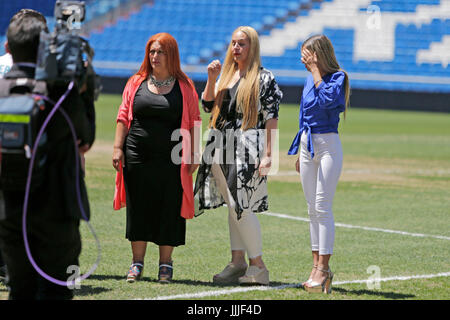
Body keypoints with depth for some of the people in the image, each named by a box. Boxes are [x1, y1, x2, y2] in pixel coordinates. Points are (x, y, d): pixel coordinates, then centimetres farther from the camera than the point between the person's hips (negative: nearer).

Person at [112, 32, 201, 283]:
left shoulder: (184, 86, 4)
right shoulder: (136, 83, 8)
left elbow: (193, 122, 3)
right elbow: (124, 117, 9)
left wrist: (193, 154, -3)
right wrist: (118, 147, 1)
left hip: (171, 159, -2)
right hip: (138, 156, 2)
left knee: (169, 209, 1)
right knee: (139, 208, 4)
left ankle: (166, 263, 12)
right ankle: (137, 263, 12)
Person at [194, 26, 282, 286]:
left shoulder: (264, 78, -5)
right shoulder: (226, 74, 15)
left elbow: (271, 118, -9)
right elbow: (208, 106, 15)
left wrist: (267, 154, -14)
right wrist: (212, 79, 0)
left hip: (248, 148, -7)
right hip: (223, 147, 7)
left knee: (241, 206, -11)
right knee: (233, 206, 9)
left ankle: (258, 266, -4)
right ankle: (238, 262, 15)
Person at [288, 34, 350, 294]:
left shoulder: (338, 78, -8)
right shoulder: (309, 80, 13)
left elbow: (327, 101, -27)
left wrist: (316, 70, -17)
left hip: (328, 144, -8)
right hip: (308, 145, 8)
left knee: (323, 208, -11)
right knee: (313, 209, 8)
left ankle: (323, 268, -10)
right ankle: (318, 266, 11)